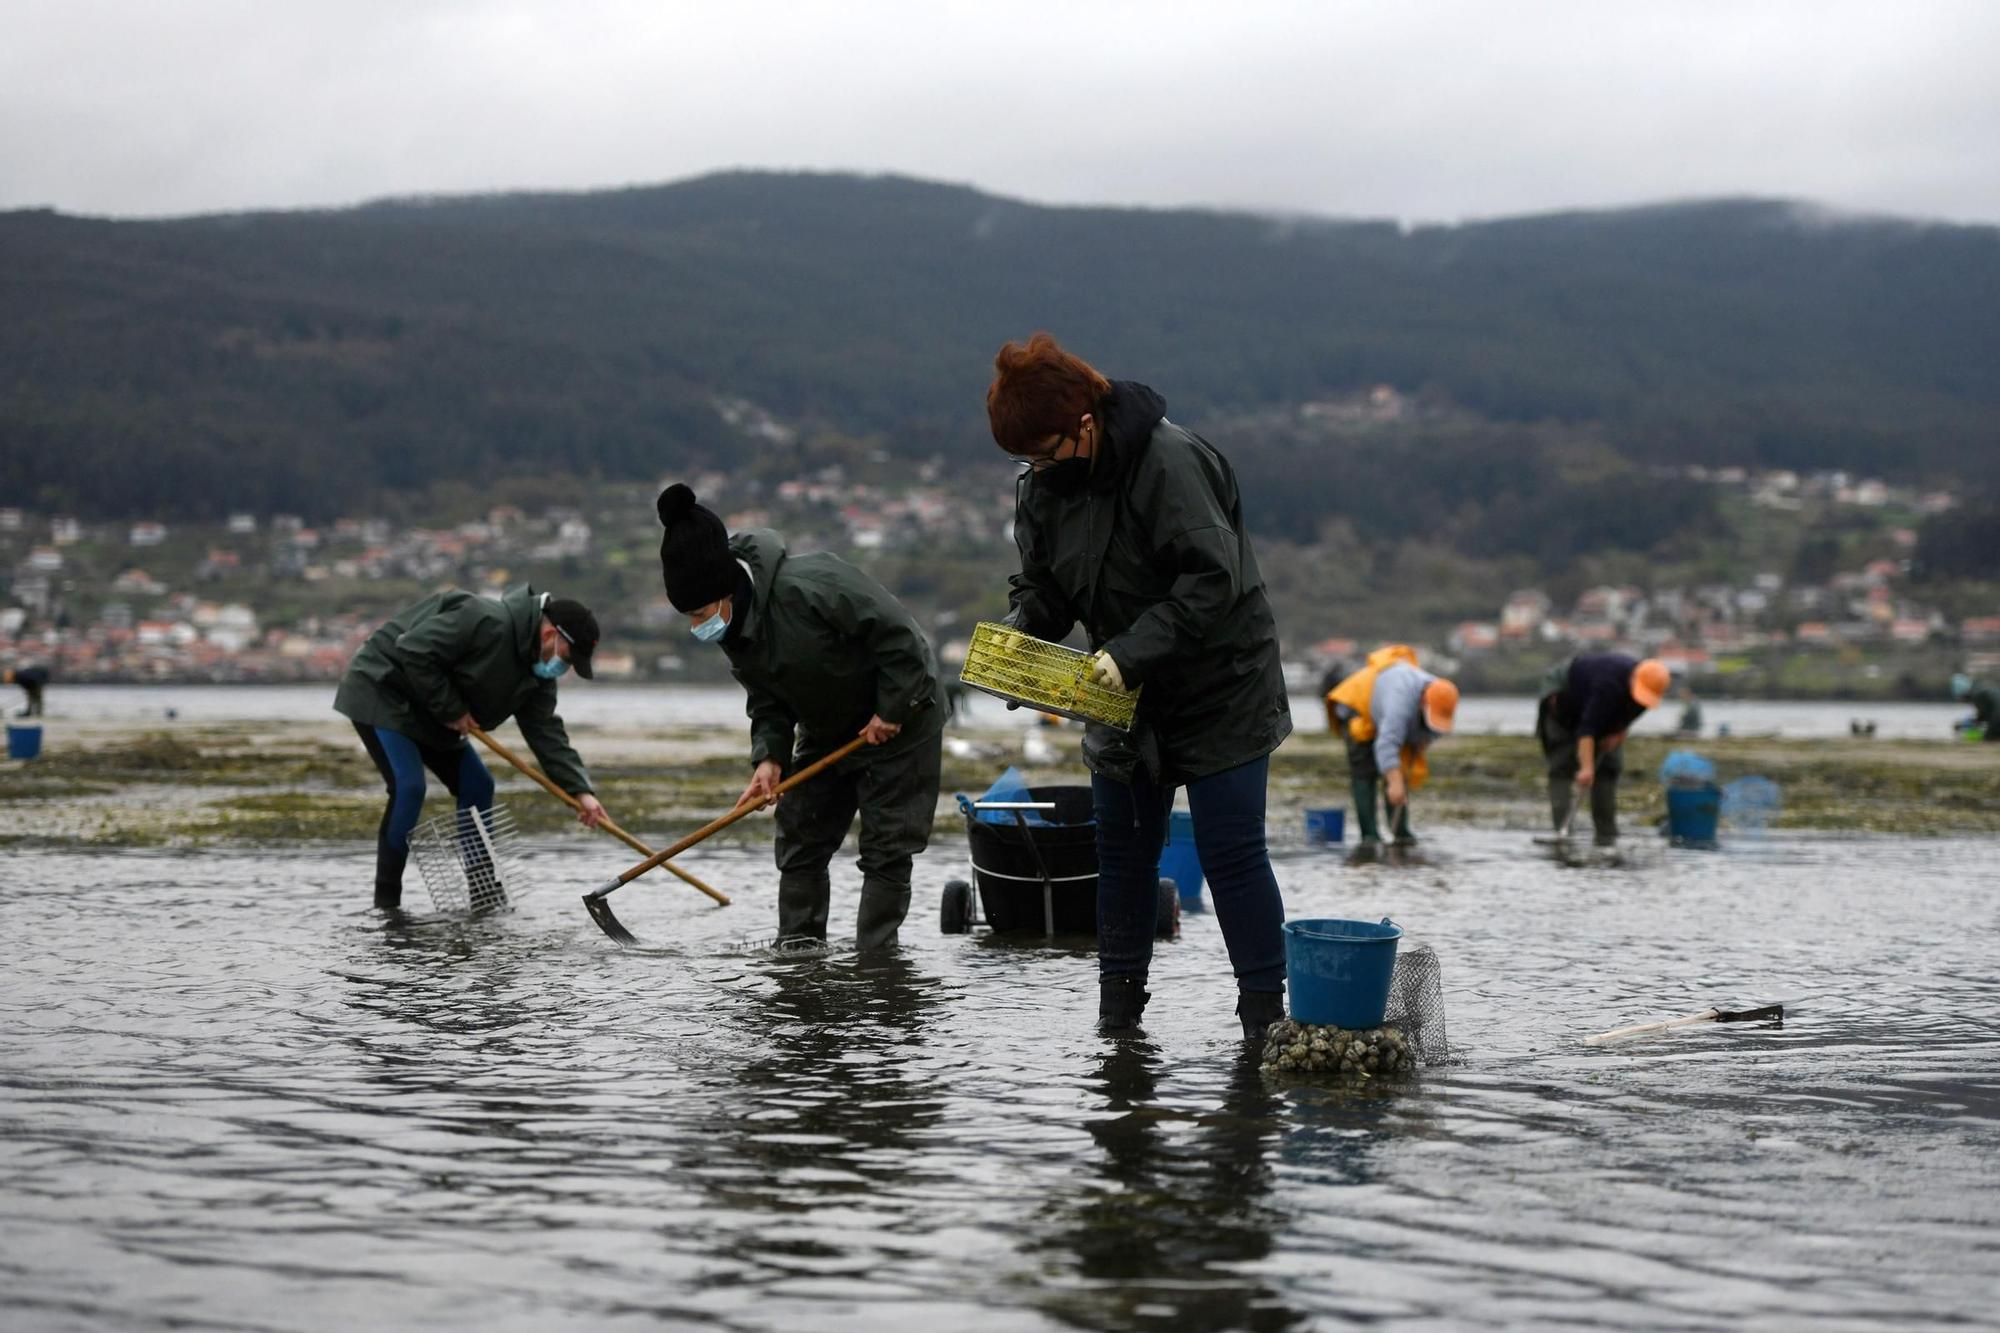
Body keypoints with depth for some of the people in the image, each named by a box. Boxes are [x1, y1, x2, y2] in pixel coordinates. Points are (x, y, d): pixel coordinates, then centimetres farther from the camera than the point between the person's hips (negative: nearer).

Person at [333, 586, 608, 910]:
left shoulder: (537, 675, -1)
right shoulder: (486, 621, -29)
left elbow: (547, 733, -3)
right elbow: (414, 652, -31)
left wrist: (579, 790, -15)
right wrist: (451, 710, -24)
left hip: (427, 715, 10)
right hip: (381, 691, -10)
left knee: (477, 787, 7)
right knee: (408, 787, -21)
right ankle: (386, 902, -14)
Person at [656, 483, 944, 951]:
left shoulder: (809, 586, -35)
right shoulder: (732, 630, -8)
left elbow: (899, 635, -30)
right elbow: (767, 700, 1)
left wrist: (890, 711, -24)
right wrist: (769, 756, -16)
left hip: (898, 719, -8)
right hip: (825, 731, 8)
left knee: (886, 847, -8)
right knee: (800, 840, 6)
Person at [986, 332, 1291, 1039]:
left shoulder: (1172, 462, -25)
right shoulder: (1043, 483, -1)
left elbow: (1214, 580, -29)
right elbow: (1042, 584, 7)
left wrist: (1134, 652, -34)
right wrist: (1018, 631, -15)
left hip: (1219, 692, -7)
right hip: (1125, 697, 7)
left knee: (1232, 854, -7)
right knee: (1122, 853, 11)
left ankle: (1265, 1017, 0)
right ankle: (1117, 1018, 20)